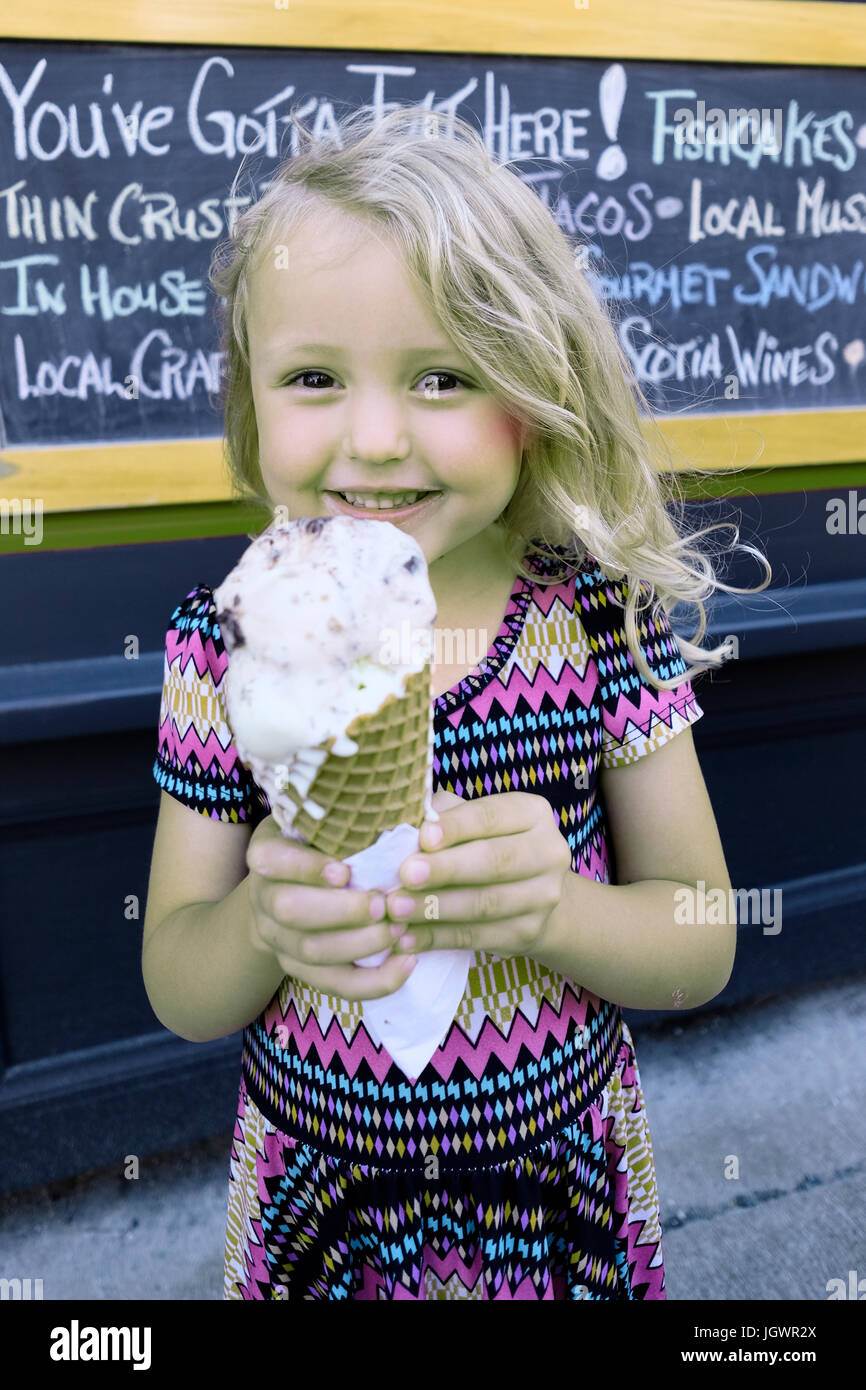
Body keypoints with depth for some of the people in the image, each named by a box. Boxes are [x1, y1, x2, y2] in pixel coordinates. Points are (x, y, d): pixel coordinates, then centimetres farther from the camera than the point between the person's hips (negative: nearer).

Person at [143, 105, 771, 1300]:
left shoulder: (603, 615, -16)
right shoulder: (227, 641, -15)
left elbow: (703, 949, -10)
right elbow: (179, 997, -7)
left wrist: (551, 909, -30)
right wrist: (262, 922, -29)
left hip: (562, 1180, 1)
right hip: (316, 1191, 0)